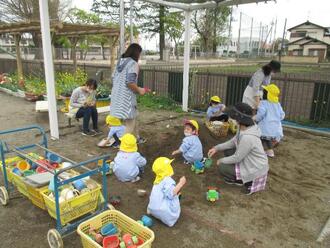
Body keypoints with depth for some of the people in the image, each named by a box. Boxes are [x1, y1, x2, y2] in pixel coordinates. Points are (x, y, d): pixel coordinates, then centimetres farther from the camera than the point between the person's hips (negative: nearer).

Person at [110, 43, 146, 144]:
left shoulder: (120, 62, 12)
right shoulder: (133, 63, -14)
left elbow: (113, 78, 16)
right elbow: (130, 82, -23)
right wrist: (139, 90, -9)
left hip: (117, 96, 9)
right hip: (126, 98, -9)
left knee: (132, 118, 24)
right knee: (129, 123, 3)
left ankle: (136, 138, 39)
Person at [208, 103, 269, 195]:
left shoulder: (247, 137, -35)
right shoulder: (244, 128, -7)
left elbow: (237, 158, -24)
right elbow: (233, 142, 7)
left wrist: (221, 160, -8)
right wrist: (216, 148, 0)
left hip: (256, 169, -9)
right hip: (249, 161, 9)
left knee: (222, 168, -7)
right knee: (228, 150, 9)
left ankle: (247, 181, 4)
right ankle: (241, 176, 16)